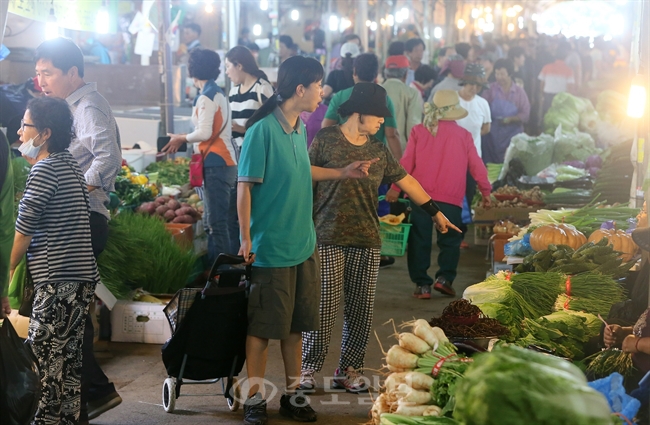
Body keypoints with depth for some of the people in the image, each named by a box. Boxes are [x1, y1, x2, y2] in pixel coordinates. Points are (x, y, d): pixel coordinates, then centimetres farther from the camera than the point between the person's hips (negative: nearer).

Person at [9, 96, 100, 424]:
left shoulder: (44, 170, -11)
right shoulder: (69, 164, 15)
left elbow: (23, 233, -11)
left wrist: (7, 273, -3)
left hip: (57, 281, -9)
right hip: (81, 277, 9)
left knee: (45, 360, -5)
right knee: (68, 359, 13)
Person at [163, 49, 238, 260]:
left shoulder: (206, 96, -12)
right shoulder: (218, 93, 16)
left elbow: (204, 132, -19)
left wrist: (182, 138, -2)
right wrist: (185, 140, 11)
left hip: (216, 165, -10)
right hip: (227, 161, 10)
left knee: (216, 221, -6)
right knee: (227, 220, 14)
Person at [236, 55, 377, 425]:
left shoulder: (300, 128, 7)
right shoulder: (263, 130, -16)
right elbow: (245, 187, -14)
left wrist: (343, 173, 24)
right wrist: (246, 239, -14)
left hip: (304, 245, 7)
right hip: (270, 249, -7)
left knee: (295, 324, 14)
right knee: (262, 326, 4)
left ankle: (292, 393, 27)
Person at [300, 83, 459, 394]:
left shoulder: (378, 150, 12)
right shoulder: (325, 140, -1)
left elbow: (405, 180, 19)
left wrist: (435, 212, 22)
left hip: (367, 241, 5)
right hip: (328, 239, -4)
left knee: (361, 309, 4)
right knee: (325, 306, -6)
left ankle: (349, 370, 16)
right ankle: (308, 367, 9)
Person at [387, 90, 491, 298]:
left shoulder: (419, 131, 1)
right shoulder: (463, 135, 2)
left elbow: (406, 162, 0)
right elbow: (476, 166, 6)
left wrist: (395, 188, 7)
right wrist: (485, 190, 17)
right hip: (450, 198, -1)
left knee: (420, 240, 7)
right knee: (450, 240, 12)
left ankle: (422, 284, 6)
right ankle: (445, 277, -3)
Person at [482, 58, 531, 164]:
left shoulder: (519, 91, 0)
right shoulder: (490, 89, -1)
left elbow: (525, 114, -1)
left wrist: (510, 119, -17)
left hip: (513, 133, 0)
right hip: (493, 133, 0)